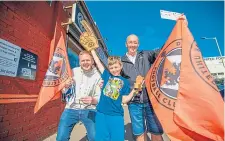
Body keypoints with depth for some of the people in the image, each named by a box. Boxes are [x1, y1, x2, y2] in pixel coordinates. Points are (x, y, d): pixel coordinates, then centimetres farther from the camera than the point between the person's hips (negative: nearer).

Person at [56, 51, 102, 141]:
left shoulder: (97, 76, -4)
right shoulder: (73, 72, -1)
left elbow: (99, 97, -3)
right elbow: (64, 91, 6)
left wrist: (93, 100, -24)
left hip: (89, 110, -1)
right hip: (71, 109, 1)